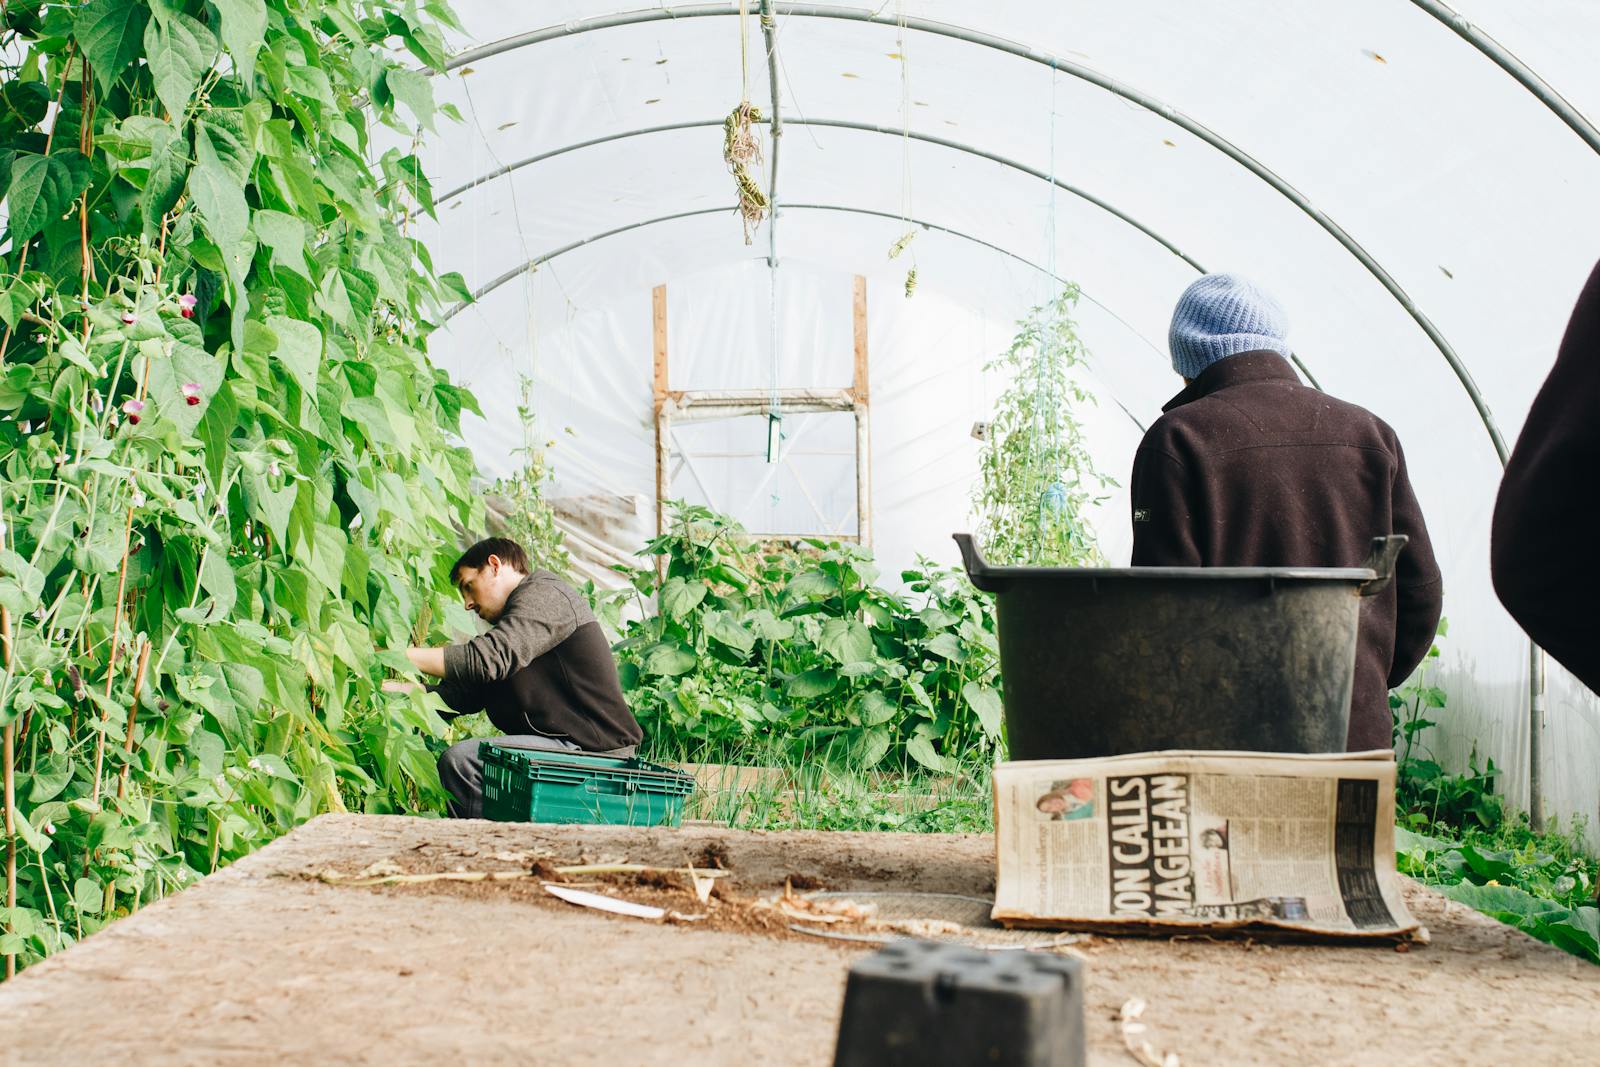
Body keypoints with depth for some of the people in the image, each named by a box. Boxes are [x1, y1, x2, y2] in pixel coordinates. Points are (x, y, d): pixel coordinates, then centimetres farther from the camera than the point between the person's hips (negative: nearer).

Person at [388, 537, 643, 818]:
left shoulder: (544, 595, -6)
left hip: (593, 750, -10)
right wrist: (387, 689, 6)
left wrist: (398, 655, -16)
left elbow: (487, 659, -21)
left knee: (460, 761, -21)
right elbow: (460, 693, 16)